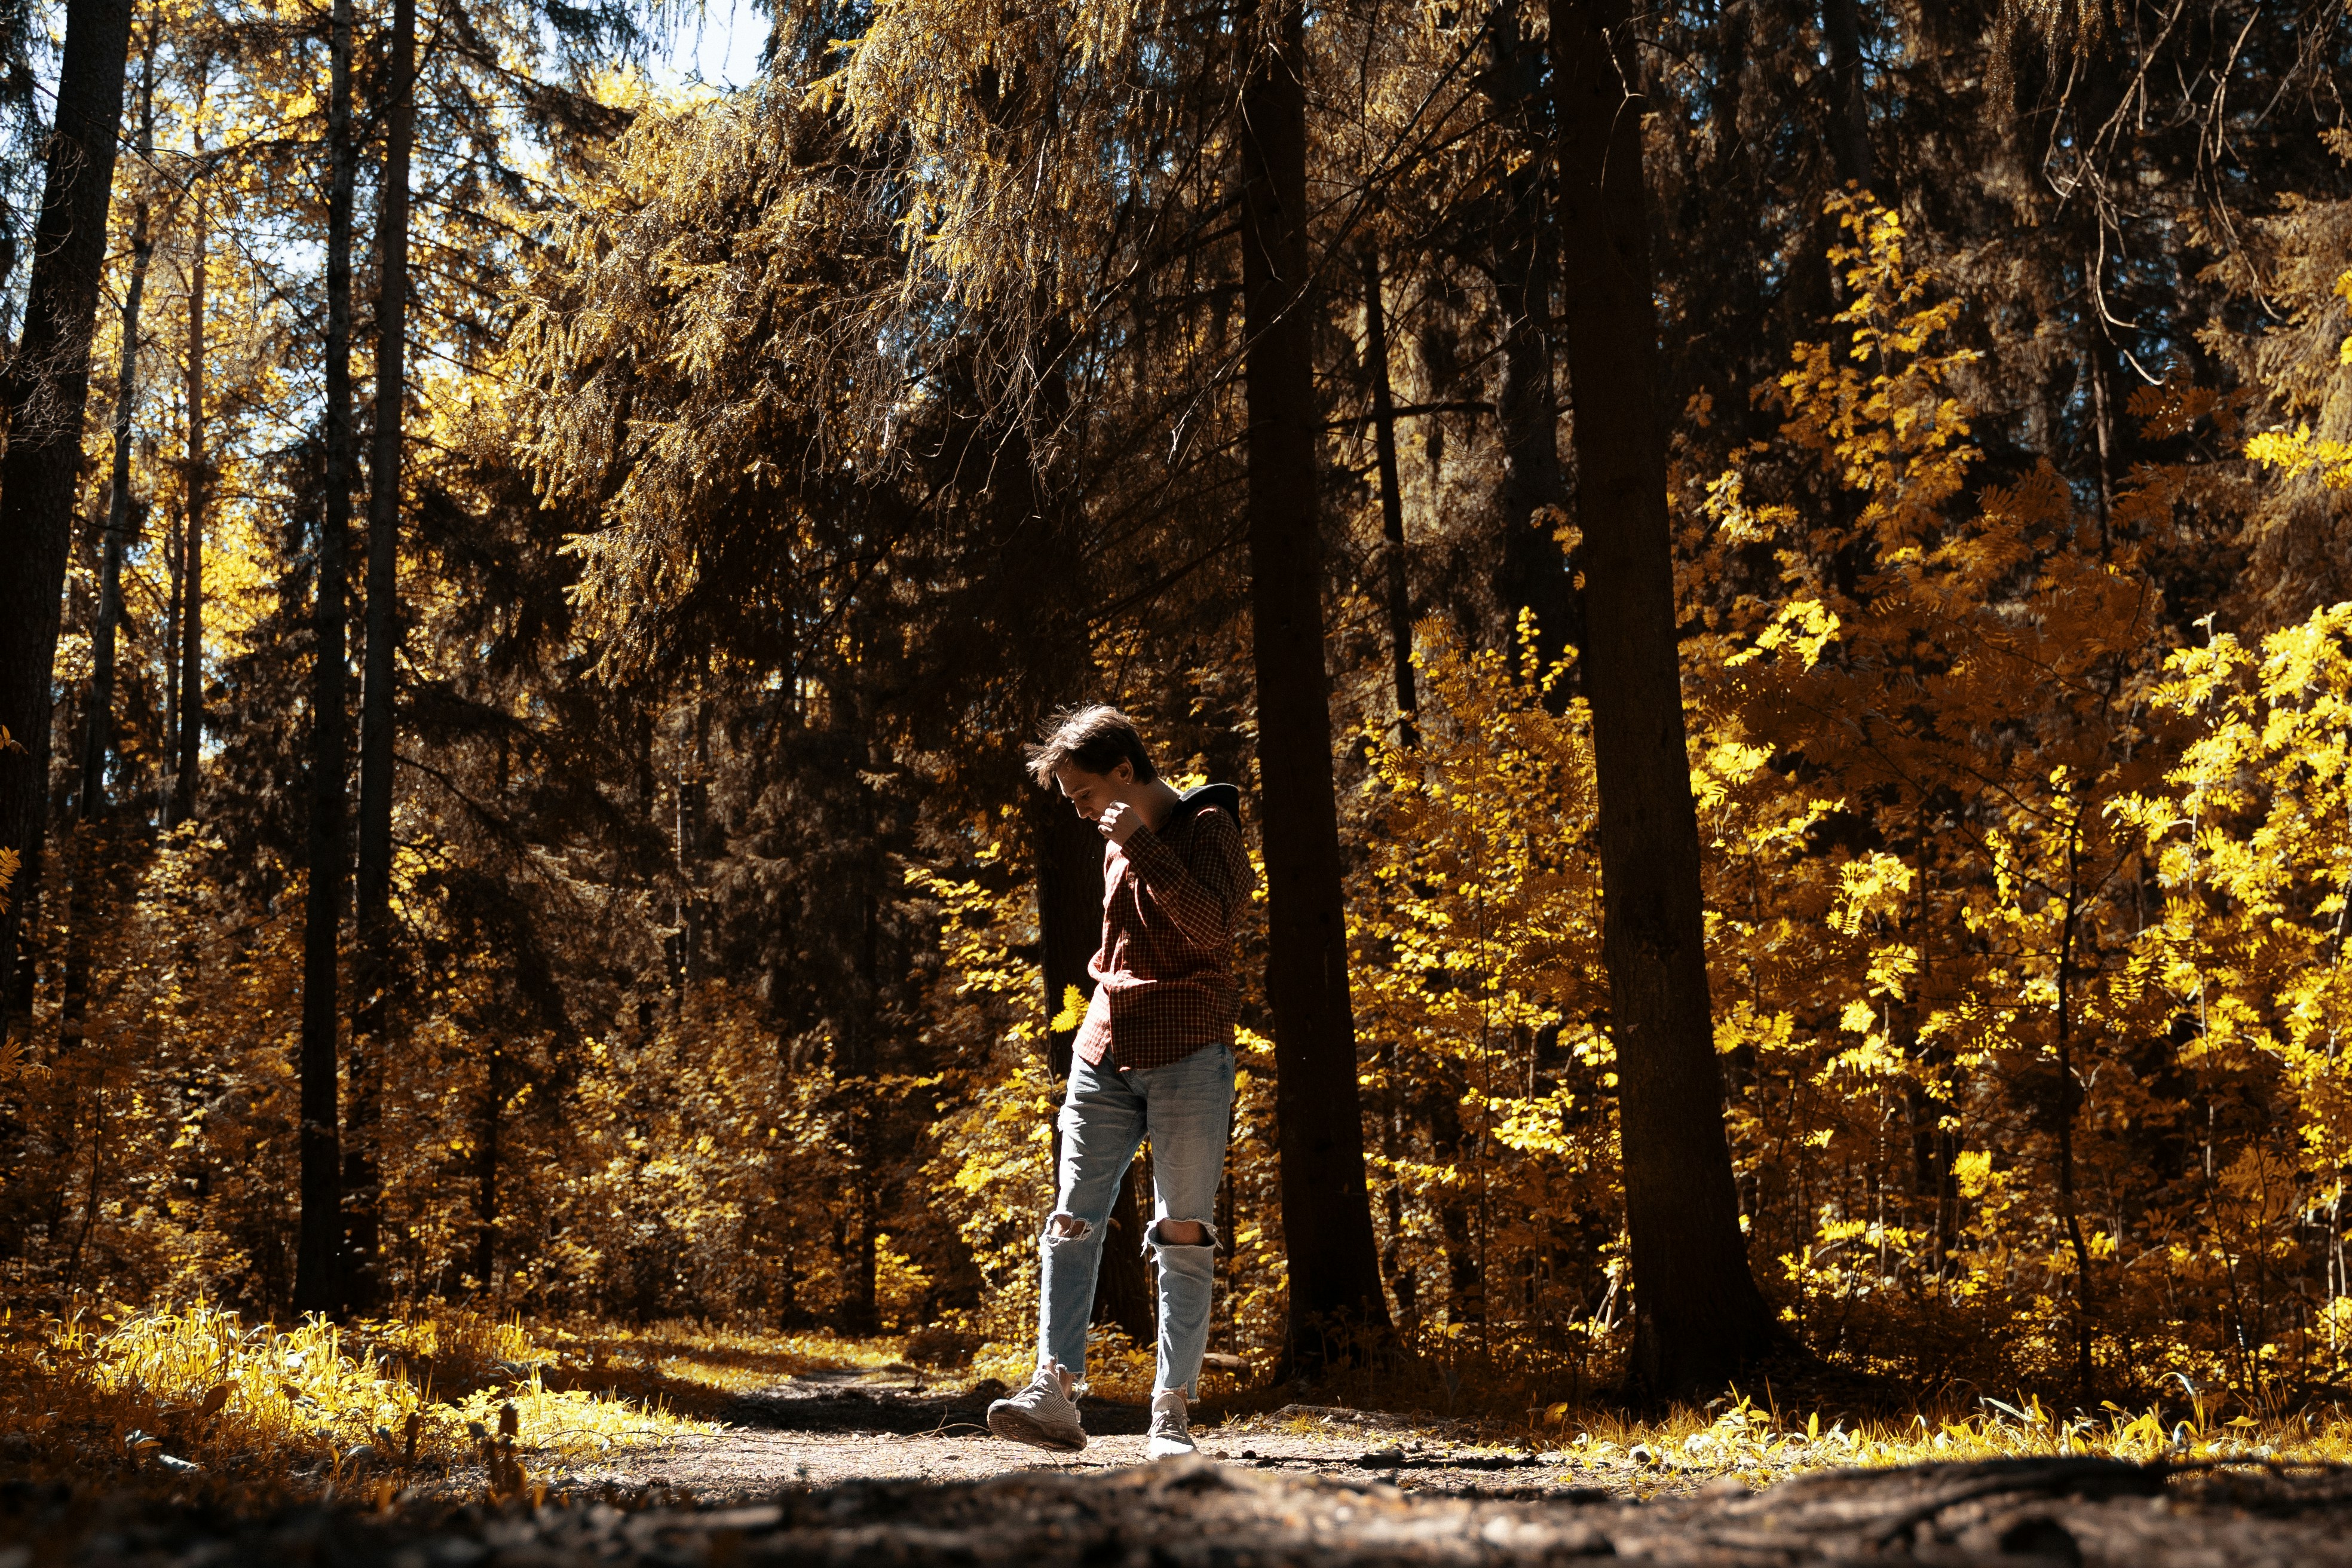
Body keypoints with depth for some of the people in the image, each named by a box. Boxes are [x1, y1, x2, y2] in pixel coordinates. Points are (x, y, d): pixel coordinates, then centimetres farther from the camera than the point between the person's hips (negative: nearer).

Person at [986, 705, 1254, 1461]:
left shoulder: (1206, 828, -5)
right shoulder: (1119, 845, 17)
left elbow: (1214, 927, -22)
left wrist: (1141, 845, -22)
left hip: (1187, 1058, -7)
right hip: (1105, 1056, 7)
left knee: (1184, 1235, -4)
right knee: (1072, 1221, -4)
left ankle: (1173, 1410, 0)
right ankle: (1055, 1391, -7)